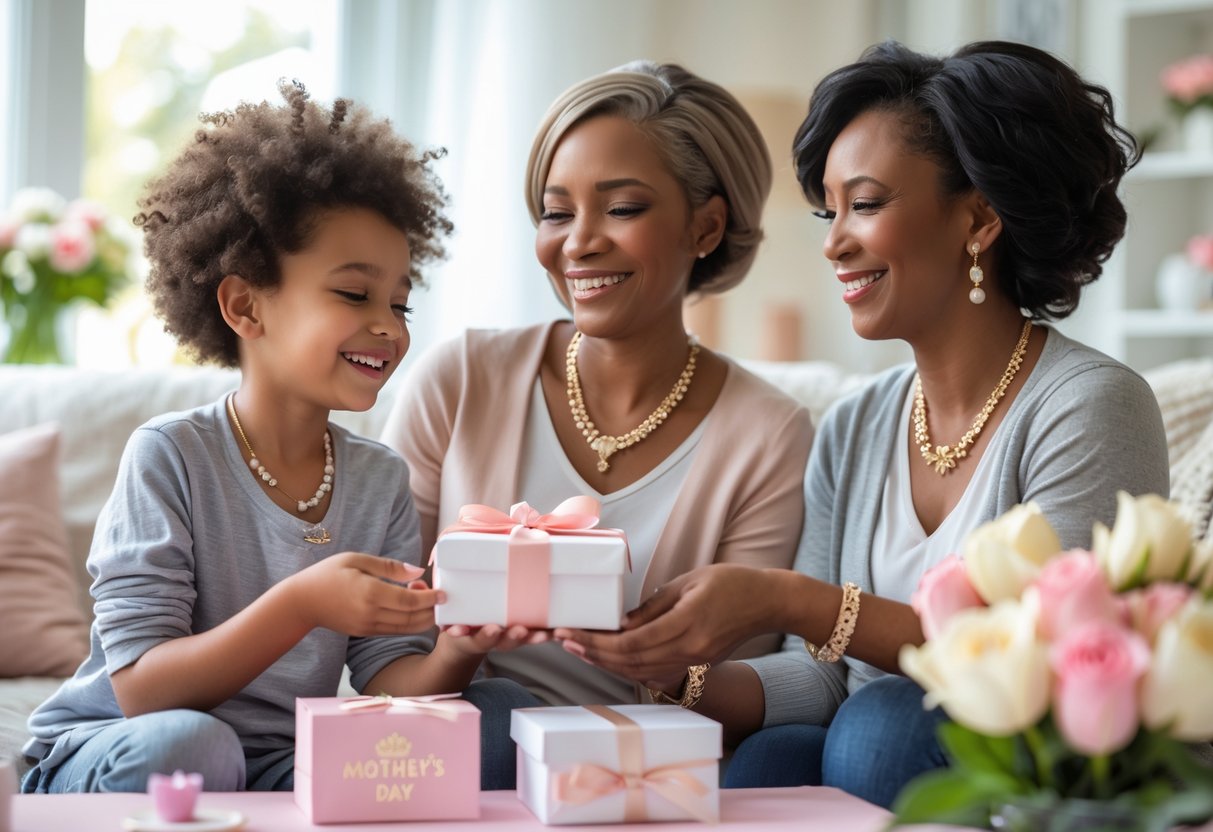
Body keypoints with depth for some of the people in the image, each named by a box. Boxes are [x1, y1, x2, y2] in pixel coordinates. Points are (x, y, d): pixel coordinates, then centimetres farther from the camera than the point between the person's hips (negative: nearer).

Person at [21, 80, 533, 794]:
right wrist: (300, 605, -33)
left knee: (497, 710, -14)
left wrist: (460, 648, -26)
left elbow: (388, 682, -3)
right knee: (183, 743, -39)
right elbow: (142, 691, -19)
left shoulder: (381, 478, 3)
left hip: (279, 766, 4)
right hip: (109, 756, -4)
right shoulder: (171, 455, -13)